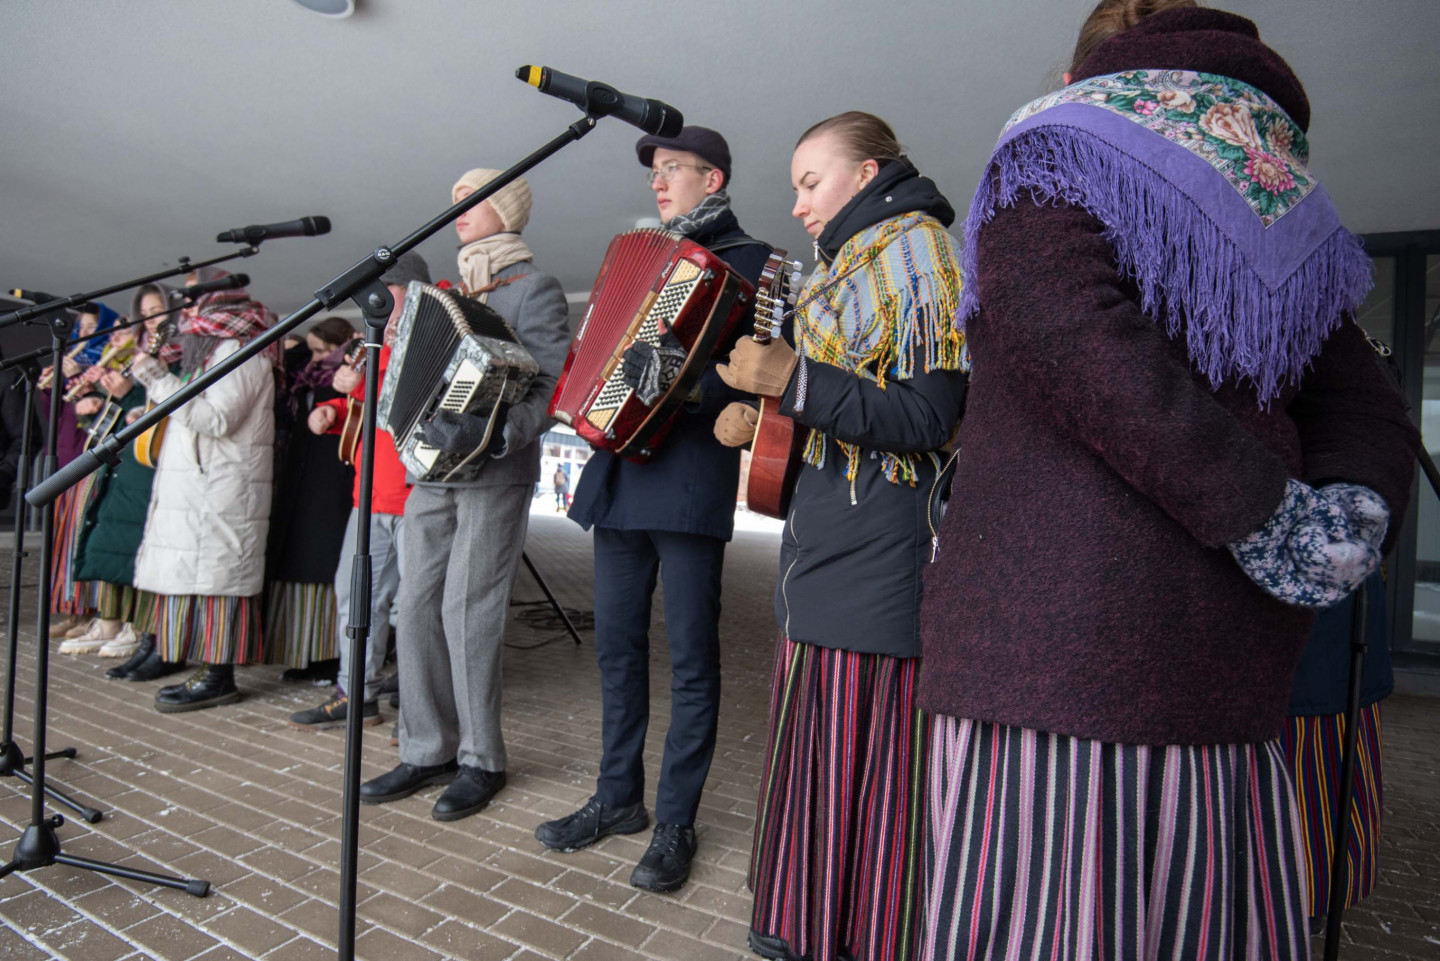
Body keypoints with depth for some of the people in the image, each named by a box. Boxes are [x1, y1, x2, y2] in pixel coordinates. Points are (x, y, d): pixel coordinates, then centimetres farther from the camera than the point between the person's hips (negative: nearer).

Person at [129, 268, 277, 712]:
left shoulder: (239, 349, -9)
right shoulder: (212, 347, 23)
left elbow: (216, 419, -18)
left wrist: (158, 380, -15)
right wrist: (158, 379, 17)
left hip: (220, 489, -10)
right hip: (196, 487, 10)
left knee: (212, 574, -9)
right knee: (197, 574, 8)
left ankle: (219, 677, -4)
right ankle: (210, 672, 12)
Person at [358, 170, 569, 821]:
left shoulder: (534, 289, -1)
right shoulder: (454, 292, 22)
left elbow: (551, 388, -11)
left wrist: (493, 434, -26)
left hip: (493, 476, -7)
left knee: (466, 610, -8)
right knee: (417, 605, 4)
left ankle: (481, 760, 6)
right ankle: (427, 751, 16)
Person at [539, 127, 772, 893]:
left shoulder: (746, 260, 1)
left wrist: (686, 393, -26)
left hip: (689, 477, -7)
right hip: (620, 471, 7)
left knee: (689, 656, 0)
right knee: (617, 643, 12)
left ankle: (675, 822, 13)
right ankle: (618, 796, 26)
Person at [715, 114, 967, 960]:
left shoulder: (916, 247, -6)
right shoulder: (852, 260, 22)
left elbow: (926, 419, -17)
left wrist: (794, 380, -21)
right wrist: (767, 417, 13)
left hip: (882, 546, -9)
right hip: (827, 540, 9)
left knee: (866, 755, -2)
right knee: (817, 742, 15)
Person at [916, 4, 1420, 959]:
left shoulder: (1056, 145, 5)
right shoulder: (1285, 201, 23)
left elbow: (1075, 338, -14)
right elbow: (1368, 411, 15)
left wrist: (1262, 510, -10)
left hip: (1046, 638, -6)